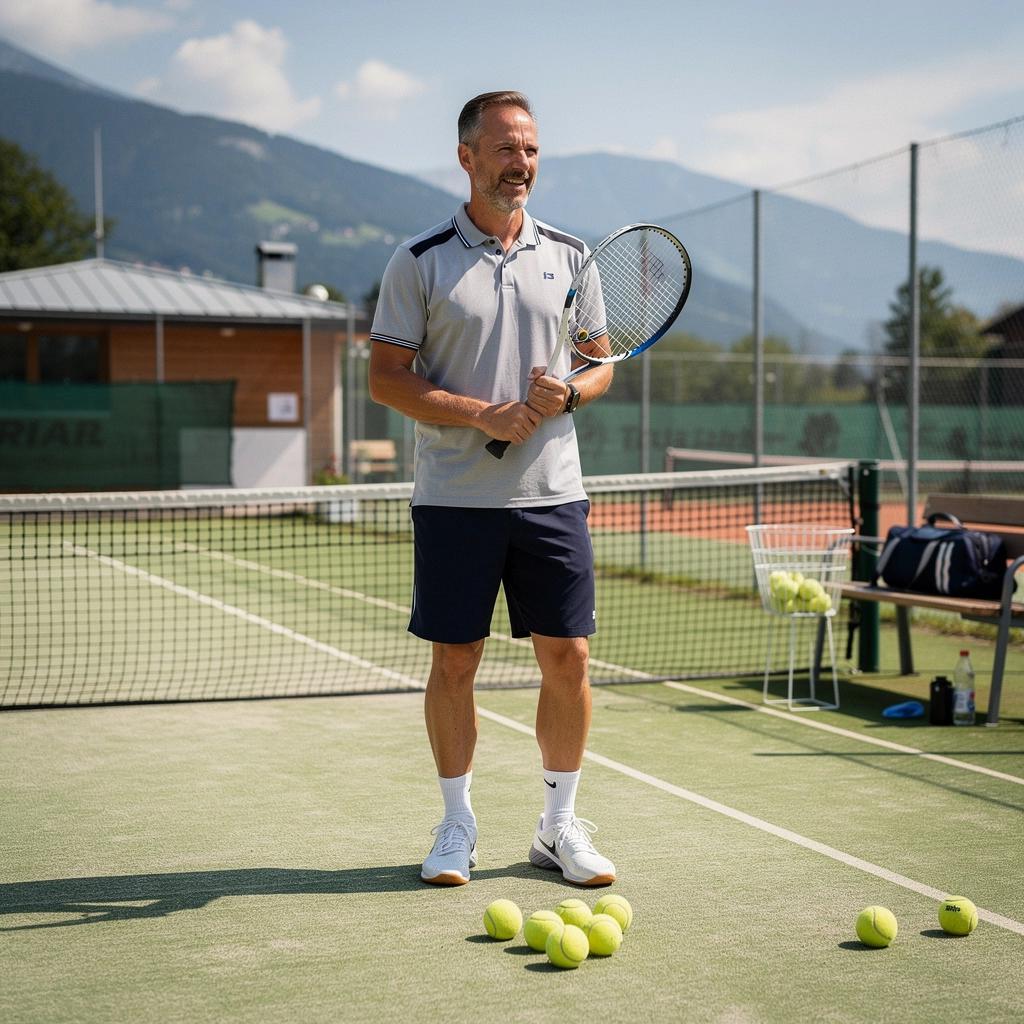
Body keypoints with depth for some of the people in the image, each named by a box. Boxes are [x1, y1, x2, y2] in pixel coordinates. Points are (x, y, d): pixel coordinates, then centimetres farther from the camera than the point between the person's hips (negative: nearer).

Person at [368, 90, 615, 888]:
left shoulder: (569, 255, 9)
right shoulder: (421, 261, 0)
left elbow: (602, 366, 13)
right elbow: (386, 377, -4)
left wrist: (567, 393, -11)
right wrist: (485, 415, -16)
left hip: (552, 494, 3)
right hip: (455, 498, -2)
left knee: (567, 658, 2)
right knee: (454, 661, 4)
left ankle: (560, 824, 18)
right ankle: (458, 824, 19)